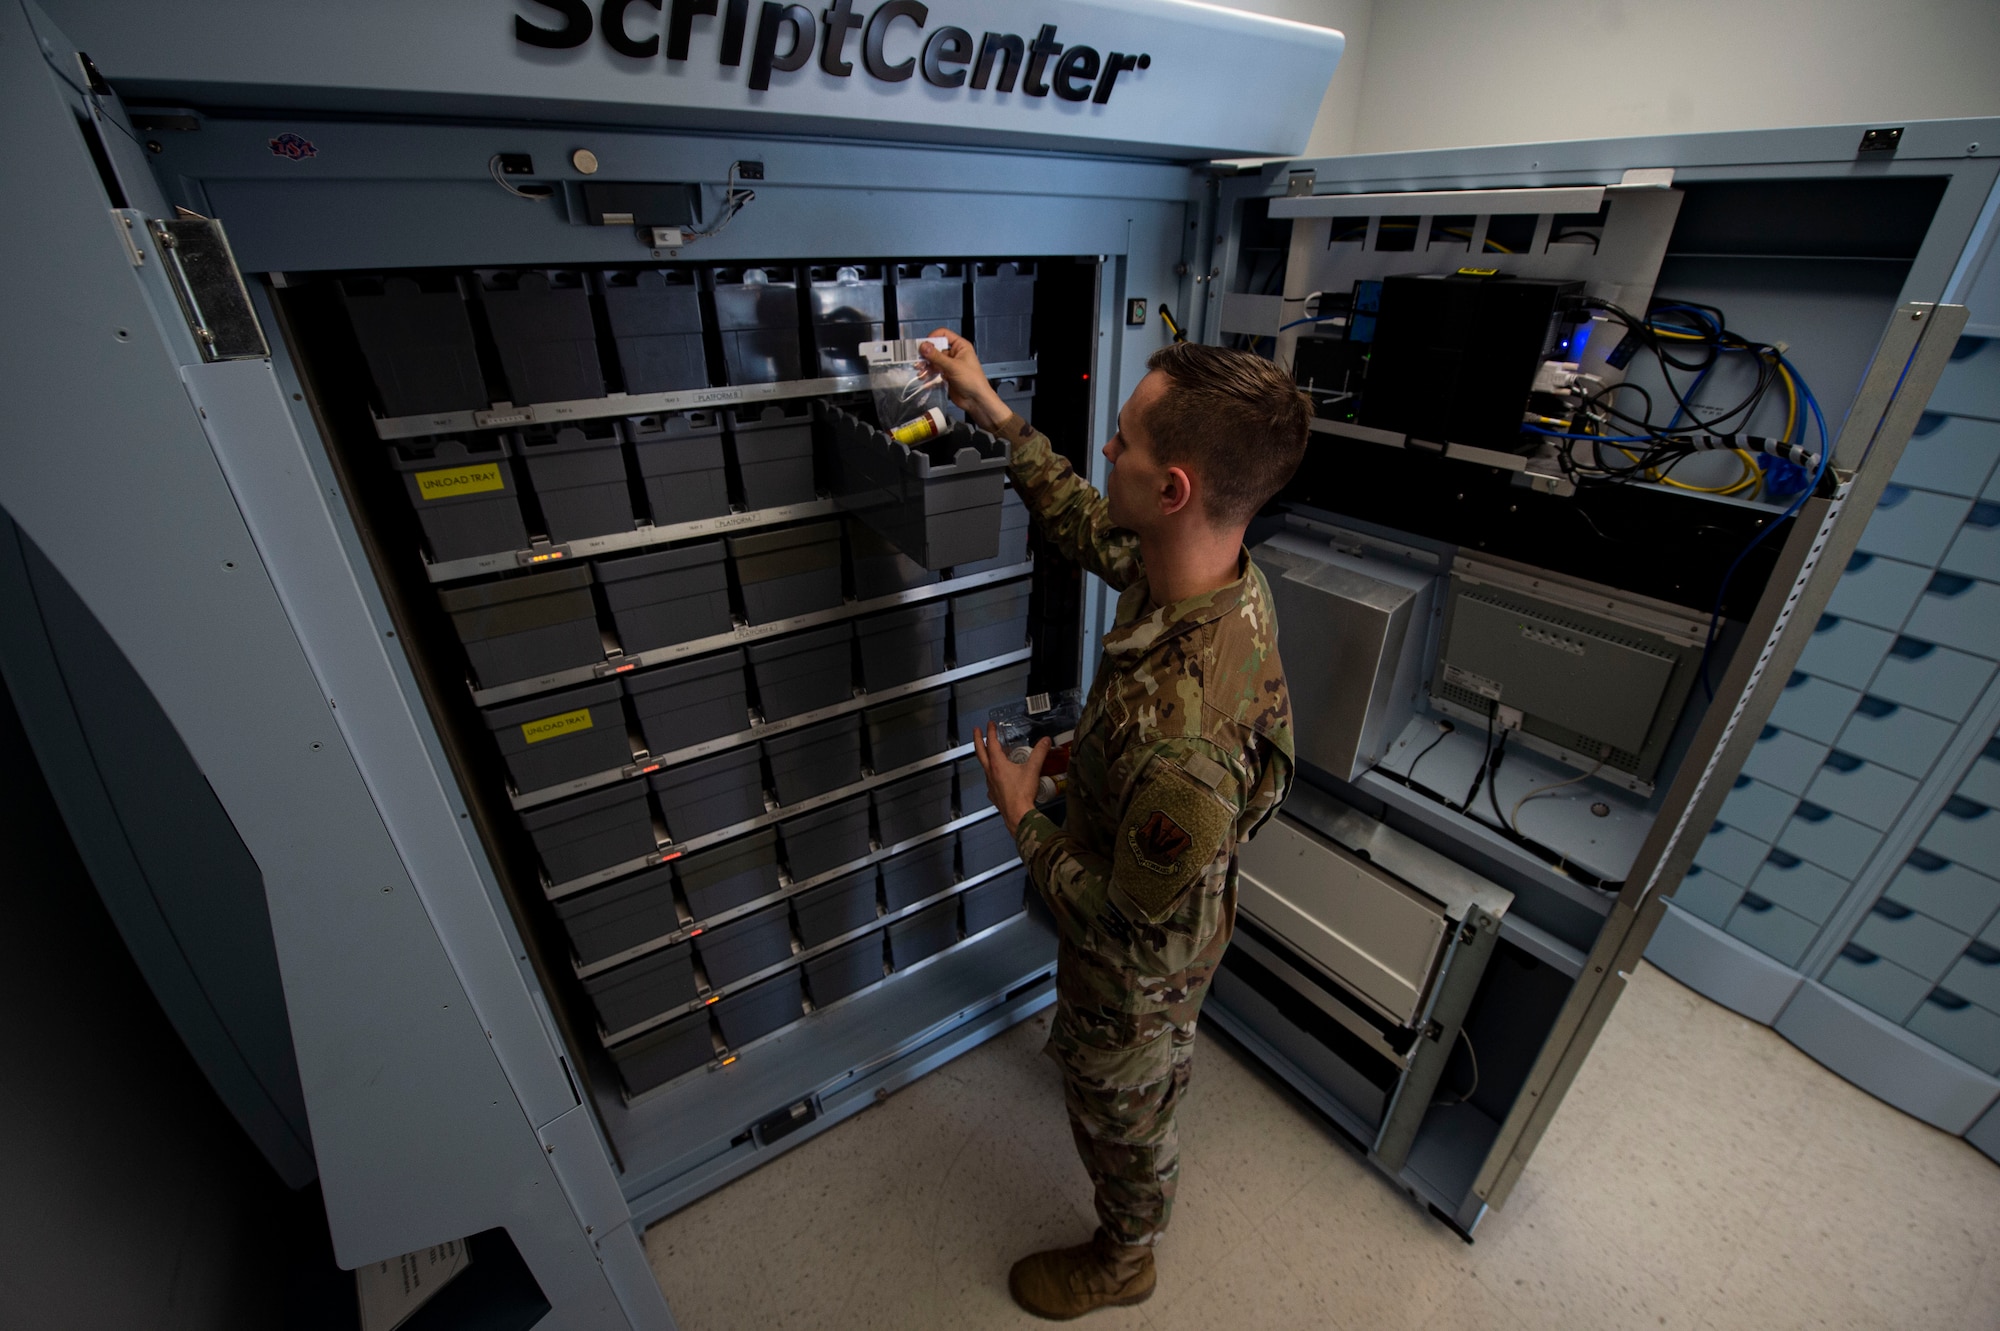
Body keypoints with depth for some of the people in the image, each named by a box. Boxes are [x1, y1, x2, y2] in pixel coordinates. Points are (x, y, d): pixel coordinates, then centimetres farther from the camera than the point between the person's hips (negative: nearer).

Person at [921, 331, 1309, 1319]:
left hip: (1138, 960, -7)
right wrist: (997, 417, -1)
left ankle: (1122, 1258, 59)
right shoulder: (1212, 570, -22)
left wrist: (1021, 814, -18)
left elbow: (1127, 912, -31)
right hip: (1174, 903, 7)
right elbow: (1089, 529, -2)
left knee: (1119, 1105, 26)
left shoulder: (1178, 737, -48)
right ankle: (1153, 1084, 75)